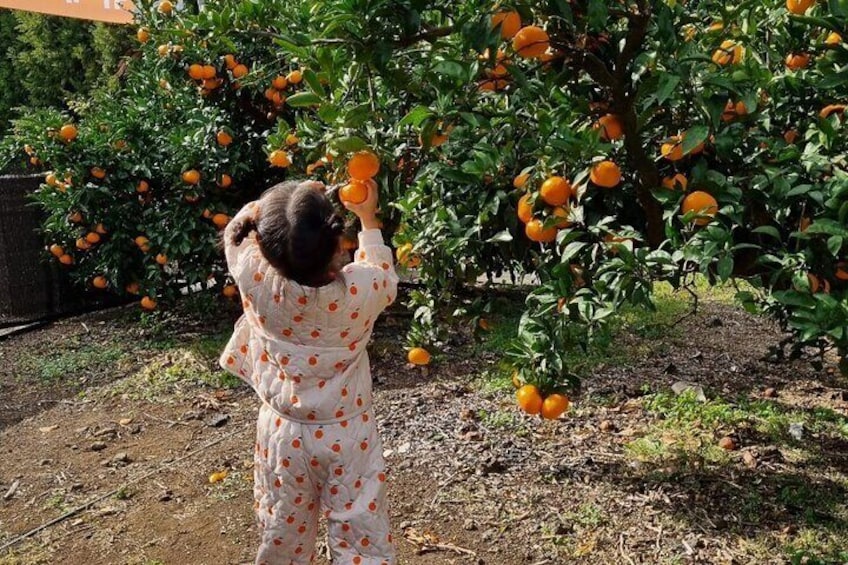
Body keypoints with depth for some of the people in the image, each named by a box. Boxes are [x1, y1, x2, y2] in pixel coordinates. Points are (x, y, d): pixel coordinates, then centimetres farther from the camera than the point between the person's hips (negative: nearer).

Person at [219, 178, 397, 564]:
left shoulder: (256, 281, -21)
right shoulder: (360, 290, -24)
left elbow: (237, 231, 2)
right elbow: (385, 280, 3)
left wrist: (284, 203, 3)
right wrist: (368, 220, 8)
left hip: (283, 434, 2)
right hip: (347, 436, -2)